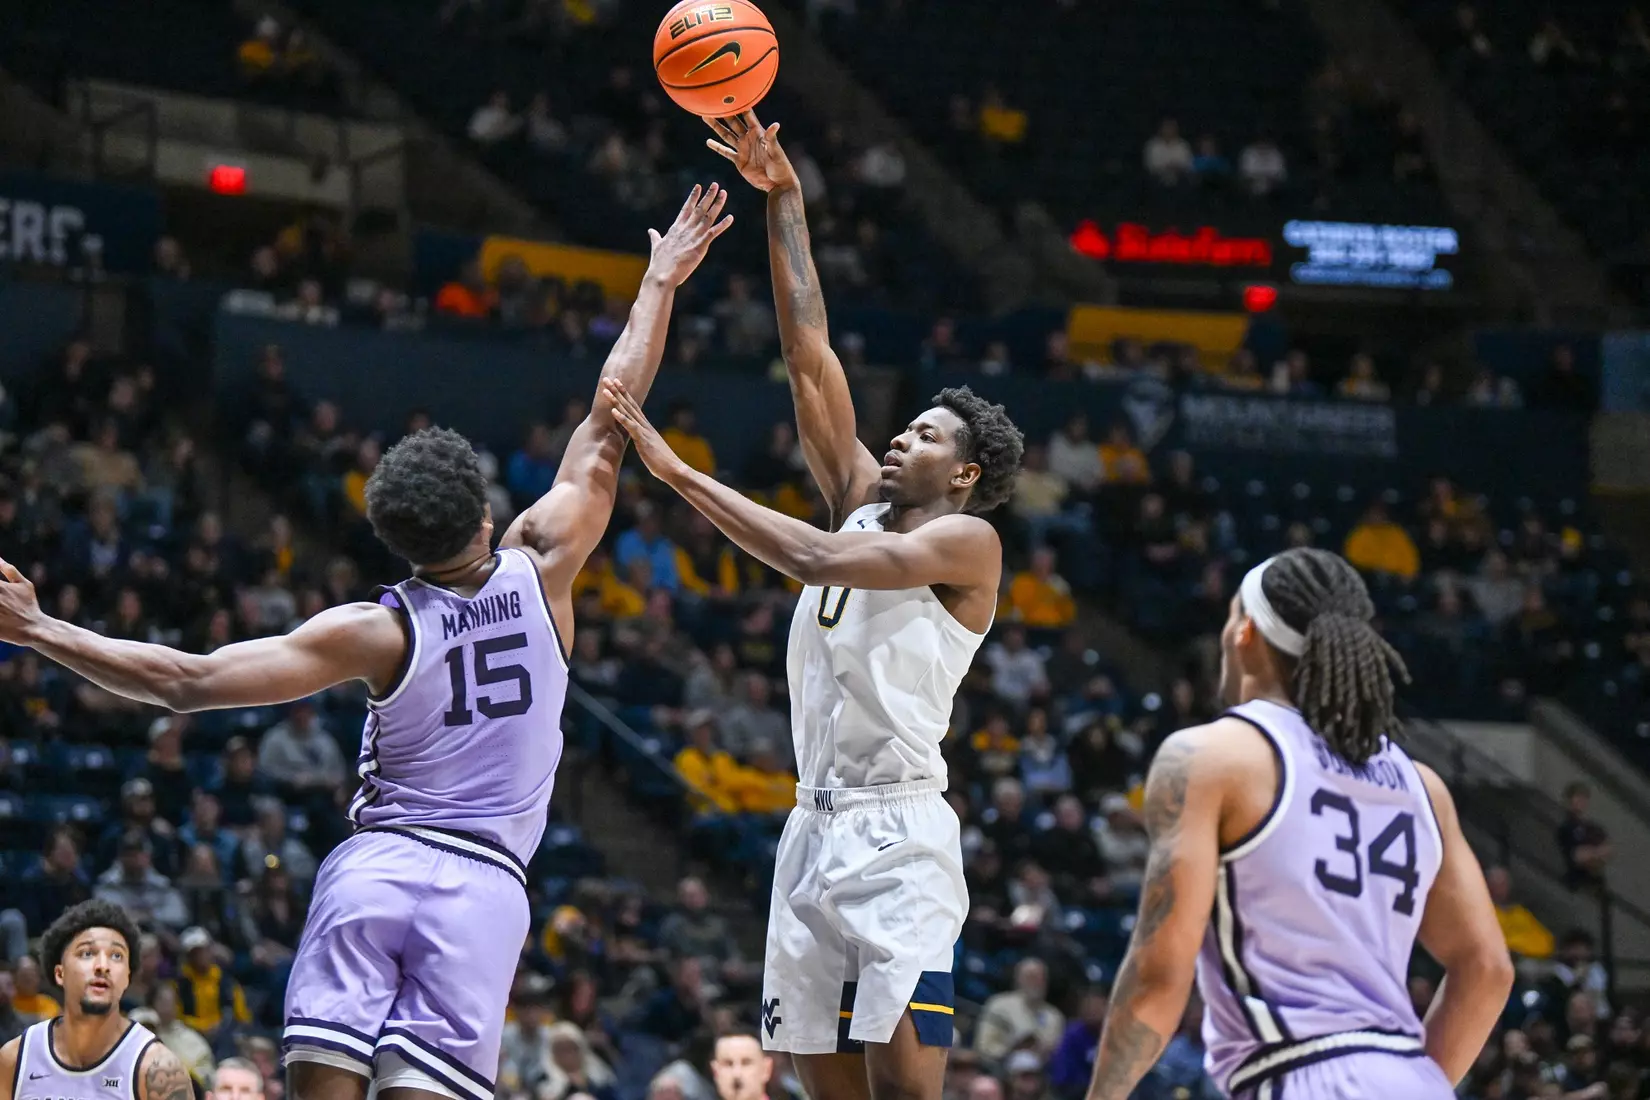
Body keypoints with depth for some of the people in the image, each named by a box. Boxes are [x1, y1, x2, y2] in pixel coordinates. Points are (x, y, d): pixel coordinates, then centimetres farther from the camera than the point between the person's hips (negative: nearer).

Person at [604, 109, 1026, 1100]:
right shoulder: (864, 500, 18)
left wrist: (680, 471, -15)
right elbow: (810, 356, 16)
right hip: (817, 827, 8)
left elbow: (818, 559, -17)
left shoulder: (967, 542, -3)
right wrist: (784, 201, 13)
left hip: (898, 833, -8)